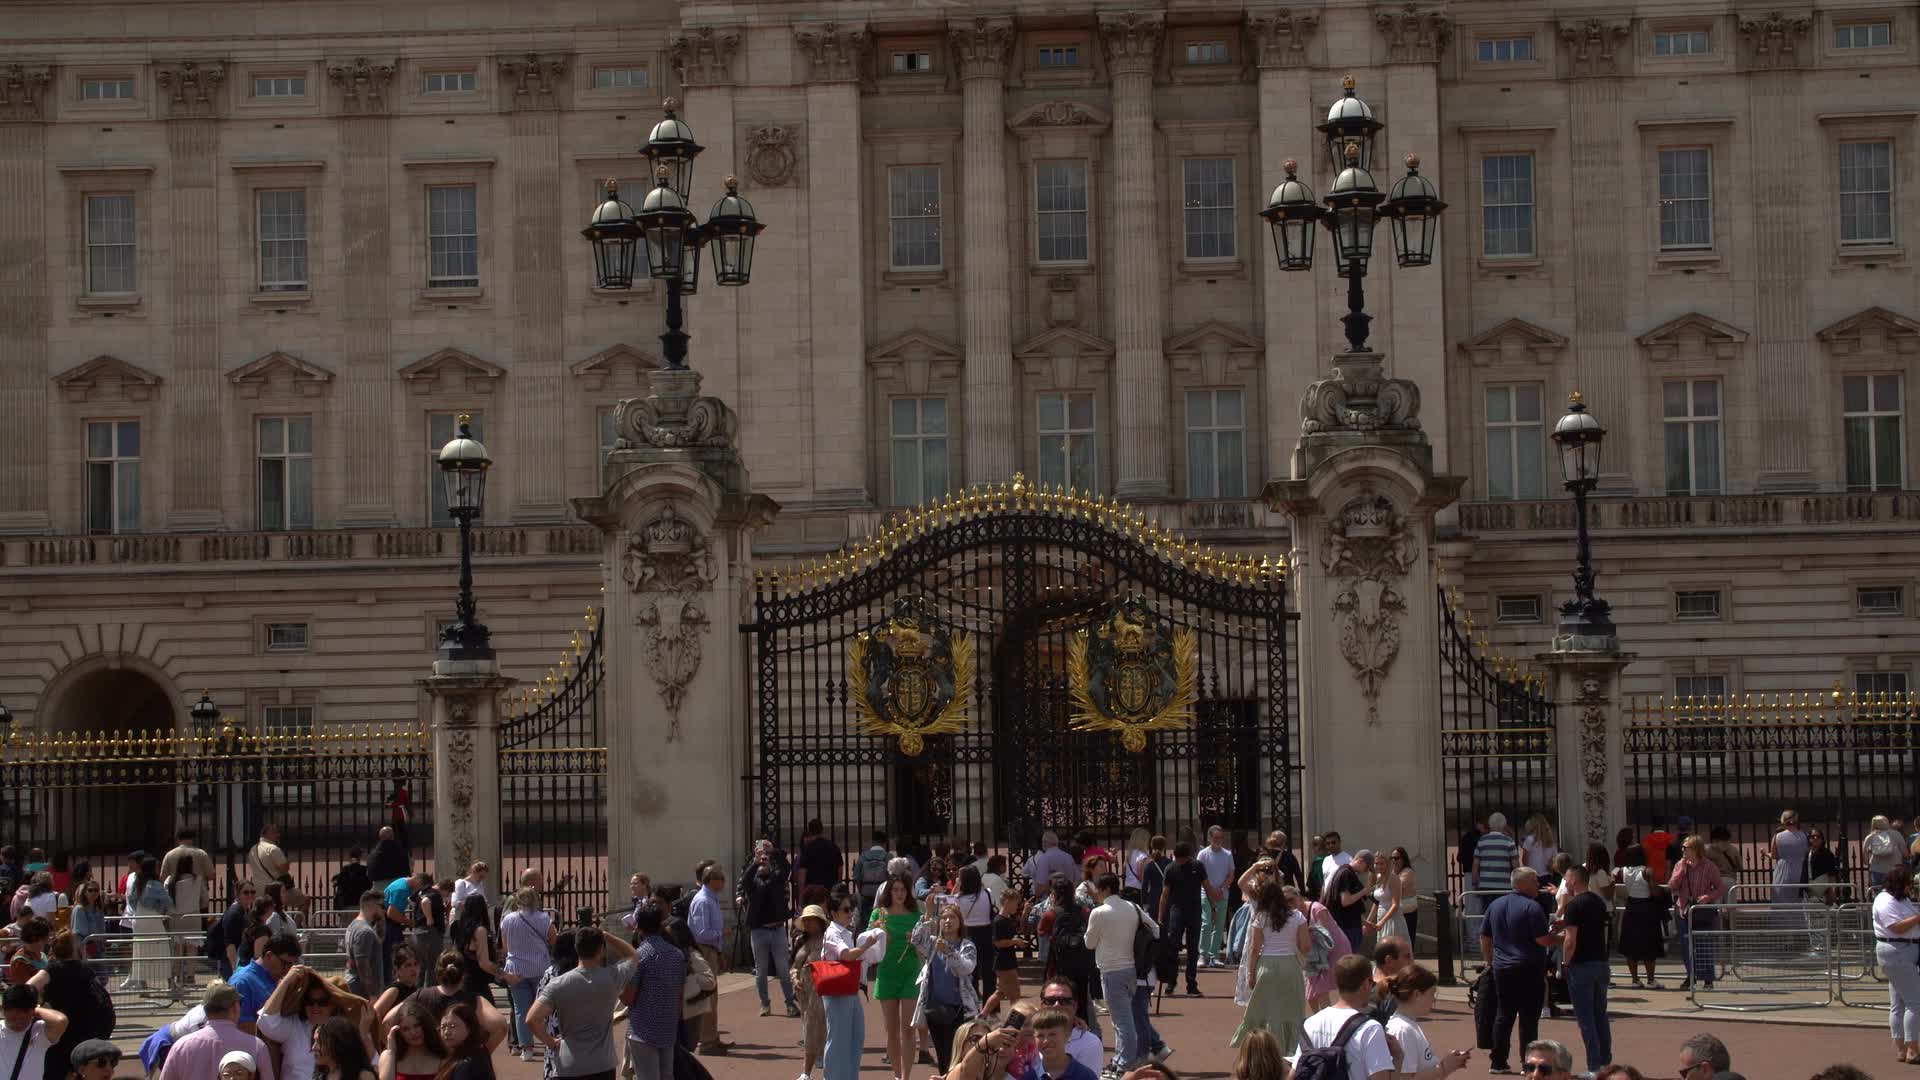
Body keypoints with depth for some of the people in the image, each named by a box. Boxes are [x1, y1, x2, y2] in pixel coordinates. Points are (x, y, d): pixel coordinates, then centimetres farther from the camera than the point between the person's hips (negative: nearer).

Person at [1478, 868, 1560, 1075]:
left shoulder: (1495, 905, 10)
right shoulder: (1532, 907, -13)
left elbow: (1485, 938, 15)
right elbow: (1543, 939, -16)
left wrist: (1490, 961, 24)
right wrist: (1562, 938, 0)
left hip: (1502, 969, 6)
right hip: (1529, 970, -6)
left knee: (1504, 1015, 12)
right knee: (1528, 1019, -1)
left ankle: (1498, 1061, 13)